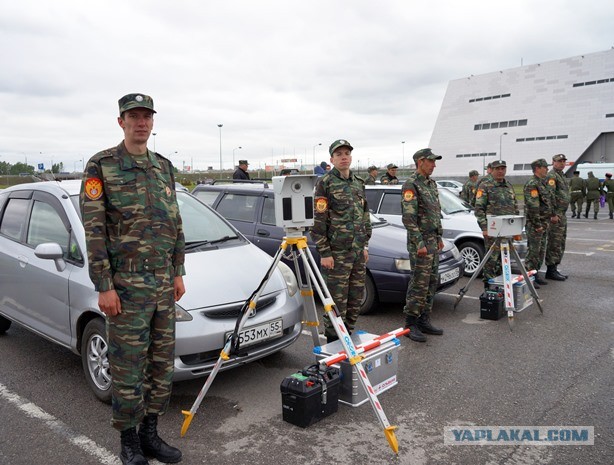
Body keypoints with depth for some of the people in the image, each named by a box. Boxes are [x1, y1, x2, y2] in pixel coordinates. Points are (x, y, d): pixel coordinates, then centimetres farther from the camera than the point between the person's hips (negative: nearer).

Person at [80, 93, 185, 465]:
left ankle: (150, 432, 28)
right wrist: (104, 286, -13)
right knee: (128, 367, 3)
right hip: (126, 285, -5)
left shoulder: (164, 167, 12)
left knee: (163, 363, 12)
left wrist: (178, 273, 11)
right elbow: (94, 229, -9)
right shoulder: (102, 166, -4)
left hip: (164, 284, 6)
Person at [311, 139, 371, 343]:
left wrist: (365, 245, 14)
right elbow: (319, 221, -11)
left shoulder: (359, 183, 14)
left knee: (356, 298, 12)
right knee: (337, 300, -1)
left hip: (358, 251, 7)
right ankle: (333, 342, 13)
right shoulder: (325, 183, -7)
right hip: (337, 252, -6)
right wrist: (324, 253, -14)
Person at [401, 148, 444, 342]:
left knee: (431, 282, 12)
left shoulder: (431, 183, 15)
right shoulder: (411, 185, -13)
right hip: (420, 242, -9)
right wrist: (419, 244, -21)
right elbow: (408, 217, -19)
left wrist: (439, 237, 18)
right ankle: (410, 324, 4)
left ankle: (424, 321, 21)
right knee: (419, 284, -6)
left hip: (433, 240, 9)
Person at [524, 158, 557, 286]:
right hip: (535, 224, -10)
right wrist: (537, 224, -22)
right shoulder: (532, 184, -17)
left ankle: (535, 273, 22)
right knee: (533, 250, -4)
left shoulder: (542, 182, 15)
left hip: (544, 223, 10)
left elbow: (548, 201, 25)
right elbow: (533, 206, -22)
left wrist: (553, 215, 16)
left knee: (541, 250, 14)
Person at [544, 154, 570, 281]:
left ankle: (554, 268, 21)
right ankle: (551, 270, -3)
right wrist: (553, 214, -24)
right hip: (556, 214, -10)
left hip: (562, 214, 10)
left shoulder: (561, 176, 20)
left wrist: (562, 213, 19)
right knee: (554, 243, -8)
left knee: (560, 243, 14)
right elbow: (550, 194, -22)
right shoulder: (551, 175, -11)